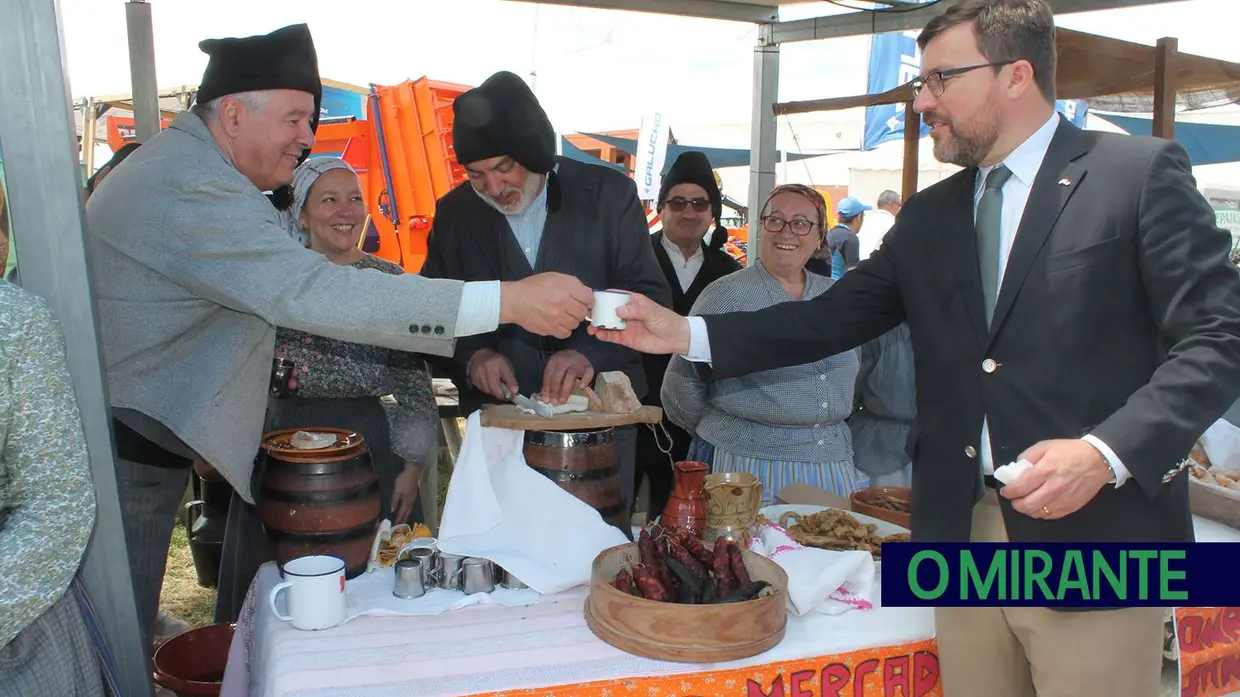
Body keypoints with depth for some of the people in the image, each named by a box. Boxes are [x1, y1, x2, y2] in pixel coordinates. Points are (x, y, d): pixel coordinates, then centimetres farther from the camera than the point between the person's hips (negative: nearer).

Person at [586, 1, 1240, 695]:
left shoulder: (1142, 173, -2)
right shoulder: (928, 216, 13)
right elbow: (833, 318, 8)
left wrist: (1106, 453, -20)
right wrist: (687, 333, 0)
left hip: (1093, 535, -4)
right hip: (962, 530, 5)